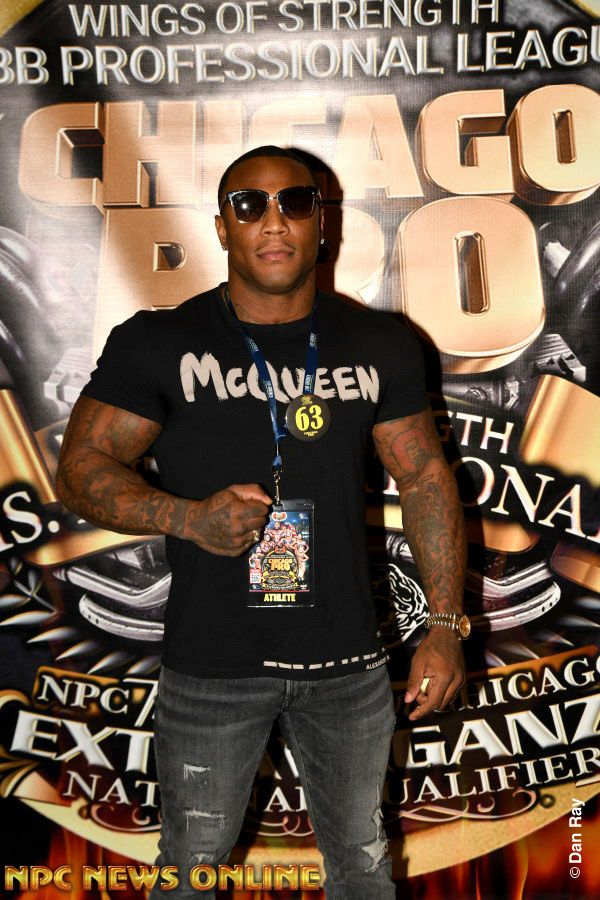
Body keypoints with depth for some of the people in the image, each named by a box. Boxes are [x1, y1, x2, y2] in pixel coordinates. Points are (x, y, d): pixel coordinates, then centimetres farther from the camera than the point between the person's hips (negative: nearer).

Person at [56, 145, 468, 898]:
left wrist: (445, 625, -2)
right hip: (210, 666, -2)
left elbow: (424, 478, 4)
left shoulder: (380, 345, 2)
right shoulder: (157, 343, -6)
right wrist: (188, 517, -23)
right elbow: (81, 468, -5)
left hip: (348, 662, 2)